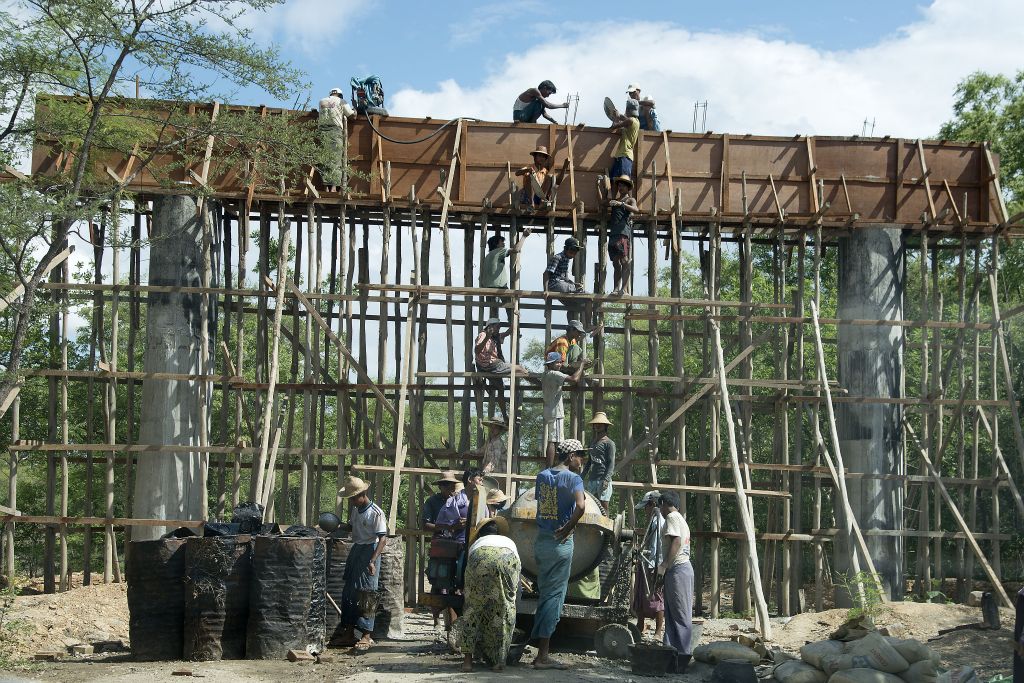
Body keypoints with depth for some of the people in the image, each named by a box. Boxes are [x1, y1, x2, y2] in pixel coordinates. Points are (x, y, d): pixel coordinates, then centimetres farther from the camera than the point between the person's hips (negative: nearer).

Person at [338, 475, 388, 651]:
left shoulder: (376, 513, -16)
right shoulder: (355, 510, 9)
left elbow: (383, 539, -18)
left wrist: (372, 561, -27)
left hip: (369, 551, -8)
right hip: (356, 550, 8)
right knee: (348, 593, 9)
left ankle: (367, 636, -4)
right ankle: (349, 633, 16)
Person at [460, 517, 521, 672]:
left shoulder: (476, 544, 43)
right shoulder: (509, 542, 45)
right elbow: (519, 567, 47)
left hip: (480, 559, 0)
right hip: (507, 560, 0)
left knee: (472, 608, 17)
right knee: (504, 611, 16)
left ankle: (467, 659, 13)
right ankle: (499, 660, 15)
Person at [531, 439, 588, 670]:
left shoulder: (542, 475, 10)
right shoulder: (573, 478, -11)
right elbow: (580, 506, -29)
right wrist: (568, 528, -16)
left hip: (541, 540, 7)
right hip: (560, 543, -7)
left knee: (544, 594, 16)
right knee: (554, 596, -3)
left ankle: (542, 651, 18)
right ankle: (543, 656, -2)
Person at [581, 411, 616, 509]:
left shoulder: (609, 443, -2)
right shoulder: (592, 443, 19)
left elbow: (611, 463, -8)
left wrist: (606, 479, -19)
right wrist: (582, 477, 18)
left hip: (603, 480, -7)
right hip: (592, 479, 7)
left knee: (604, 506, -7)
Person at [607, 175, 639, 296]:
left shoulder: (630, 200, 9)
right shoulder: (614, 201, 27)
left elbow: (636, 210, -10)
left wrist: (621, 204, -21)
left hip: (624, 232, -6)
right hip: (613, 233, 6)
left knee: (625, 261, -16)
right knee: (616, 263, 2)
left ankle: (625, 288, -25)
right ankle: (616, 288, -1)